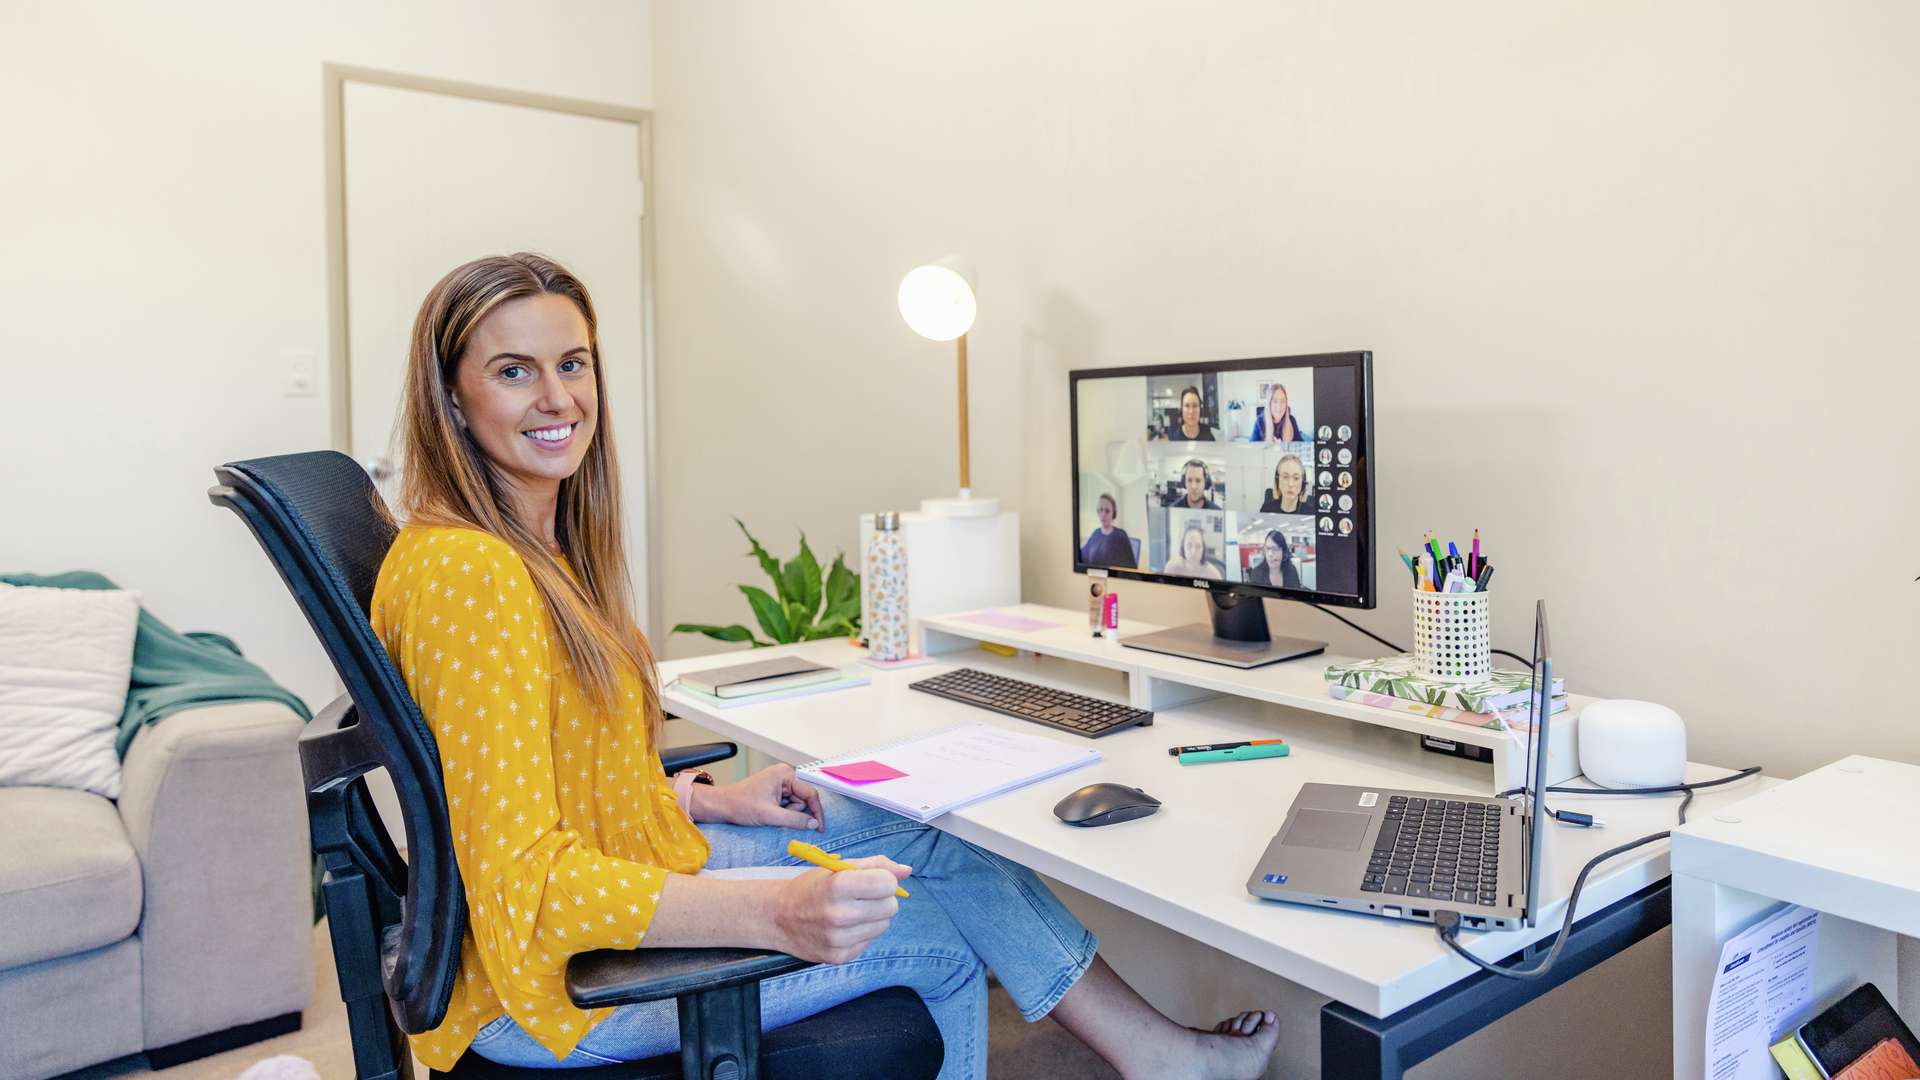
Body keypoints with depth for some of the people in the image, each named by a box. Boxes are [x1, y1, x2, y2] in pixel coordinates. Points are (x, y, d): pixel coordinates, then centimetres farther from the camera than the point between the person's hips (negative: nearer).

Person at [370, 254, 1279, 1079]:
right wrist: (779, 915, -37)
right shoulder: (462, 571, -25)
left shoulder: (540, 547, 6)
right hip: (547, 978, -8)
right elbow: (526, 880, -28)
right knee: (937, 938, -5)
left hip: (629, 863, 8)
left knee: (925, 835, 2)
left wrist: (711, 801, 6)